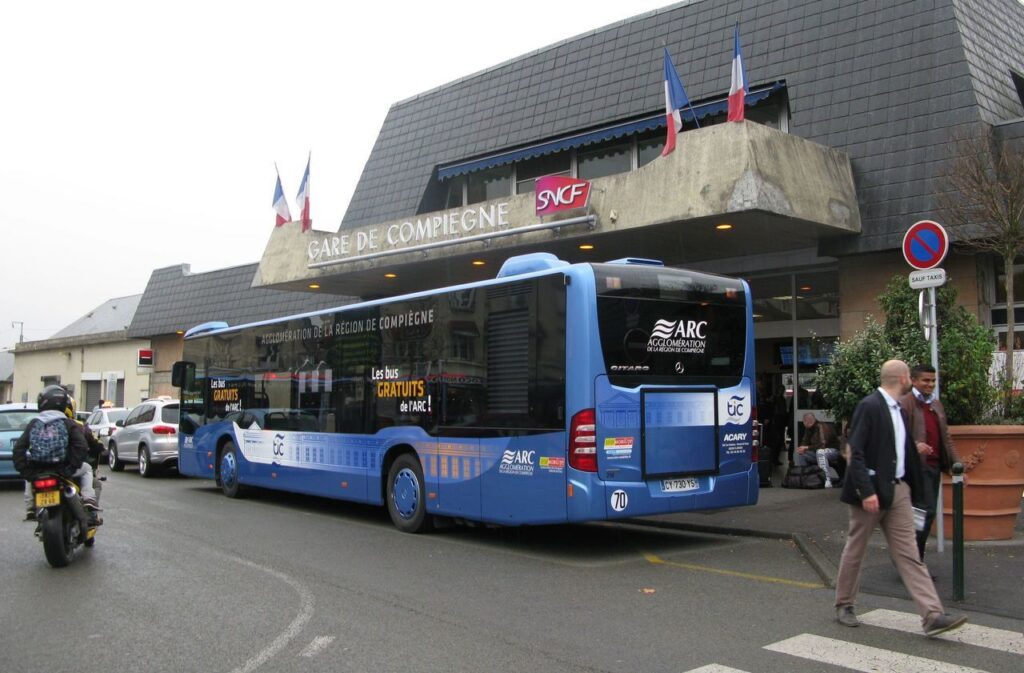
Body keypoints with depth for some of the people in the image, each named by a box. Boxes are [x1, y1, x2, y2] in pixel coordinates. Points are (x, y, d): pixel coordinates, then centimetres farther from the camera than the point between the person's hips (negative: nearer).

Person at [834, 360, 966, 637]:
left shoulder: (898, 409, 12)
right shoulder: (869, 406, -14)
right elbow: (855, 452, -19)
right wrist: (866, 491, -24)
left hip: (898, 490, 7)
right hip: (871, 491, -7)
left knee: (908, 553, 3)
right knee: (855, 549, 8)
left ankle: (932, 615, -1)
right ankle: (844, 605, 23)